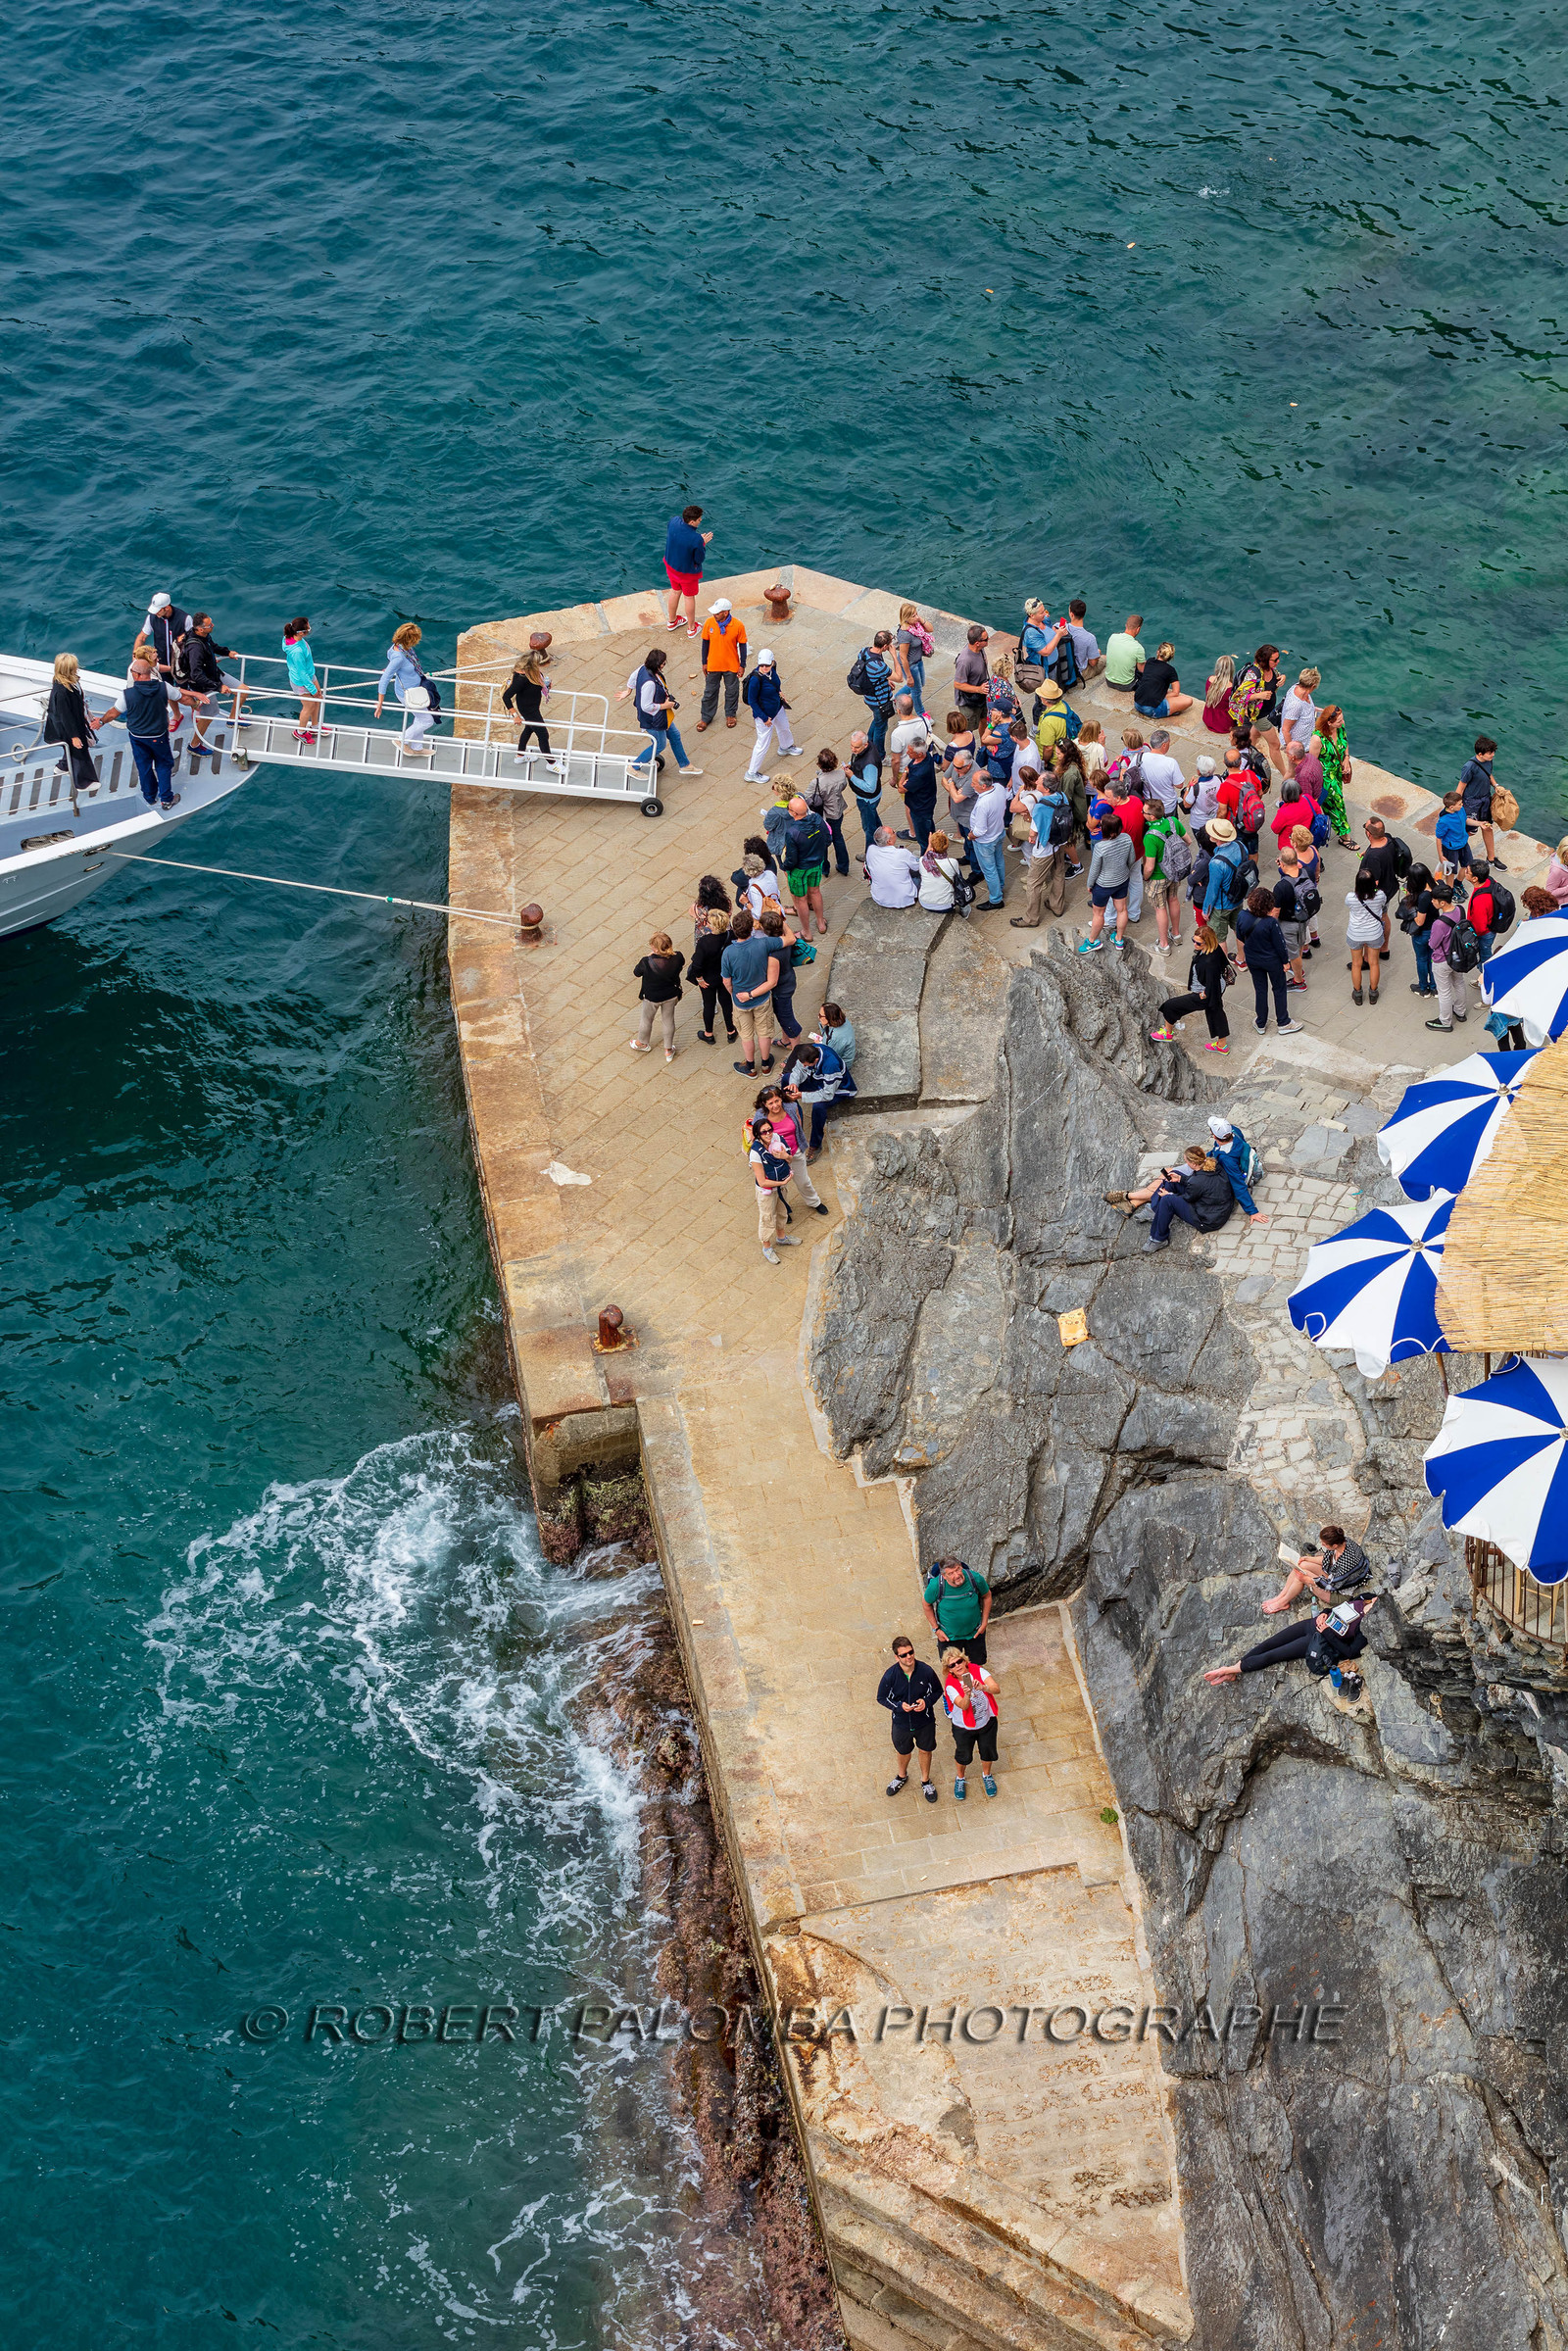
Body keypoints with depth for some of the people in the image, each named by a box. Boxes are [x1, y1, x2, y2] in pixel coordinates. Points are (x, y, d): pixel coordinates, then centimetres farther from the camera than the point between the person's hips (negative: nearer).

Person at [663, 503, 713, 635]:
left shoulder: (674, 522, -22)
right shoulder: (696, 540, -37)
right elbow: (700, 559, -22)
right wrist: (703, 544, -8)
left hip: (671, 564, 5)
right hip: (687, 571, -5)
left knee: (675, 591, 29)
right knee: (689, 597, 18)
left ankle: (672, 621, 50)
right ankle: (691, 628, 38)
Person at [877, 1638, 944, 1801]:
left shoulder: (925, 1671, -23)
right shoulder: (890, 1676, -24)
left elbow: (938, 1691, -5)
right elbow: (881, 1698, -9)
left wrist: (927, 1702, -24)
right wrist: (899, 1706, -24)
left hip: (925, 1721, 0)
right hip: (901, 1722, 0)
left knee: (925, 1750, 22)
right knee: (903, 1751, 25)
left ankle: (925, 1781, 49)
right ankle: (902, 1776, 56)